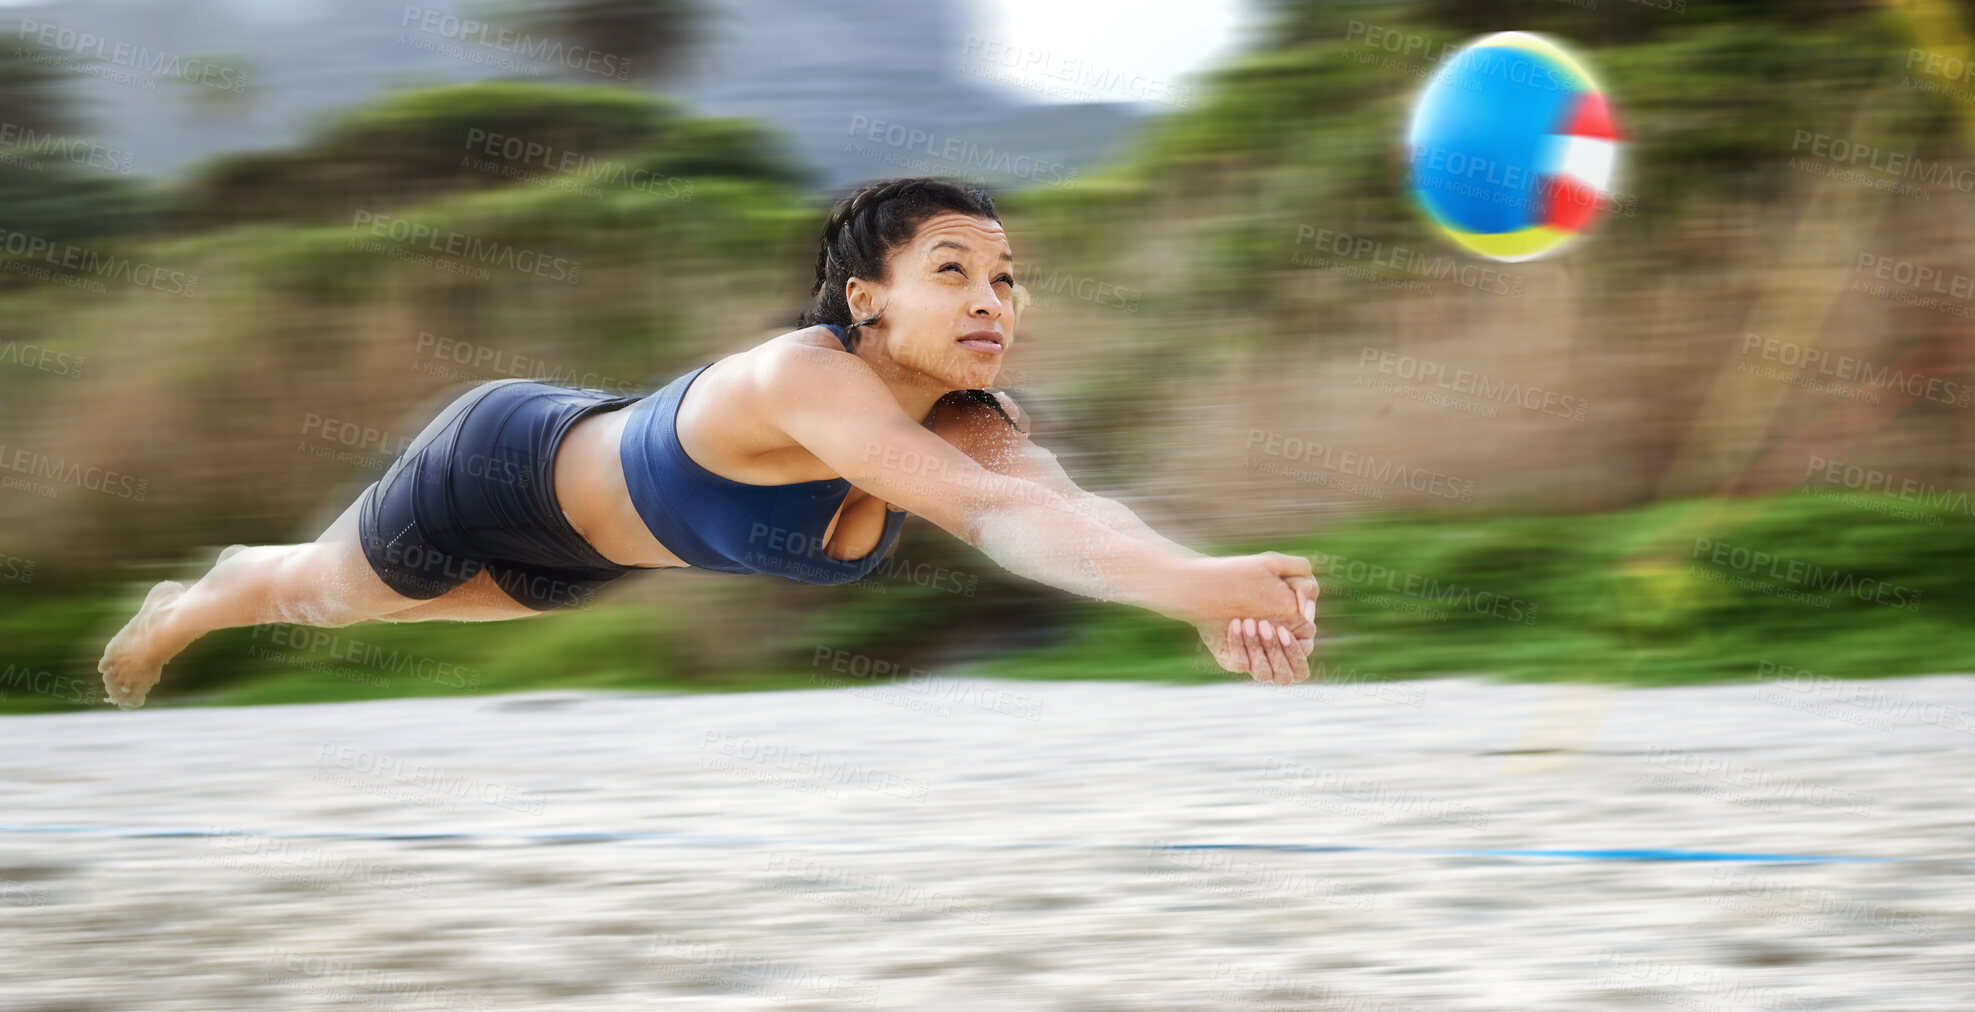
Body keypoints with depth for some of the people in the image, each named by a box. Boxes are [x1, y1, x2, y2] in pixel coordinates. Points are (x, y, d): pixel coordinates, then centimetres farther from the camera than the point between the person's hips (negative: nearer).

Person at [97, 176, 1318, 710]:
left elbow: (1069, 504, -47)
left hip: (593, 532, 6)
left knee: (388, 606, 35)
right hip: (501, 462, -6)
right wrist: (1191, 582, -74)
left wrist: (1210, 600, -67)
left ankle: (252, 584, 65)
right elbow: (984, 512, -62)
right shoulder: (803, 378, -47)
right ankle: (186, 609, 57)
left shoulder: (972, 421, -27)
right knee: (327, 592, 25)